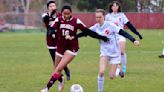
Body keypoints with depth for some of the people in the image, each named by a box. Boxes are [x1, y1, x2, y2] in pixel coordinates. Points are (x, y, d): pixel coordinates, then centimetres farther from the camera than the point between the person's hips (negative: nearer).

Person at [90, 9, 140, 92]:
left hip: (115, 53, -3)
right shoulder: (96, 27, -4)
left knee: (111, 76, -1)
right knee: (101, 72, -20)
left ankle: (118, 70, 35)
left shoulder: (110, 25, -17)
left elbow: (122, 33, -18)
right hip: (104, 52, 3)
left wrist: (133, 40, -26)